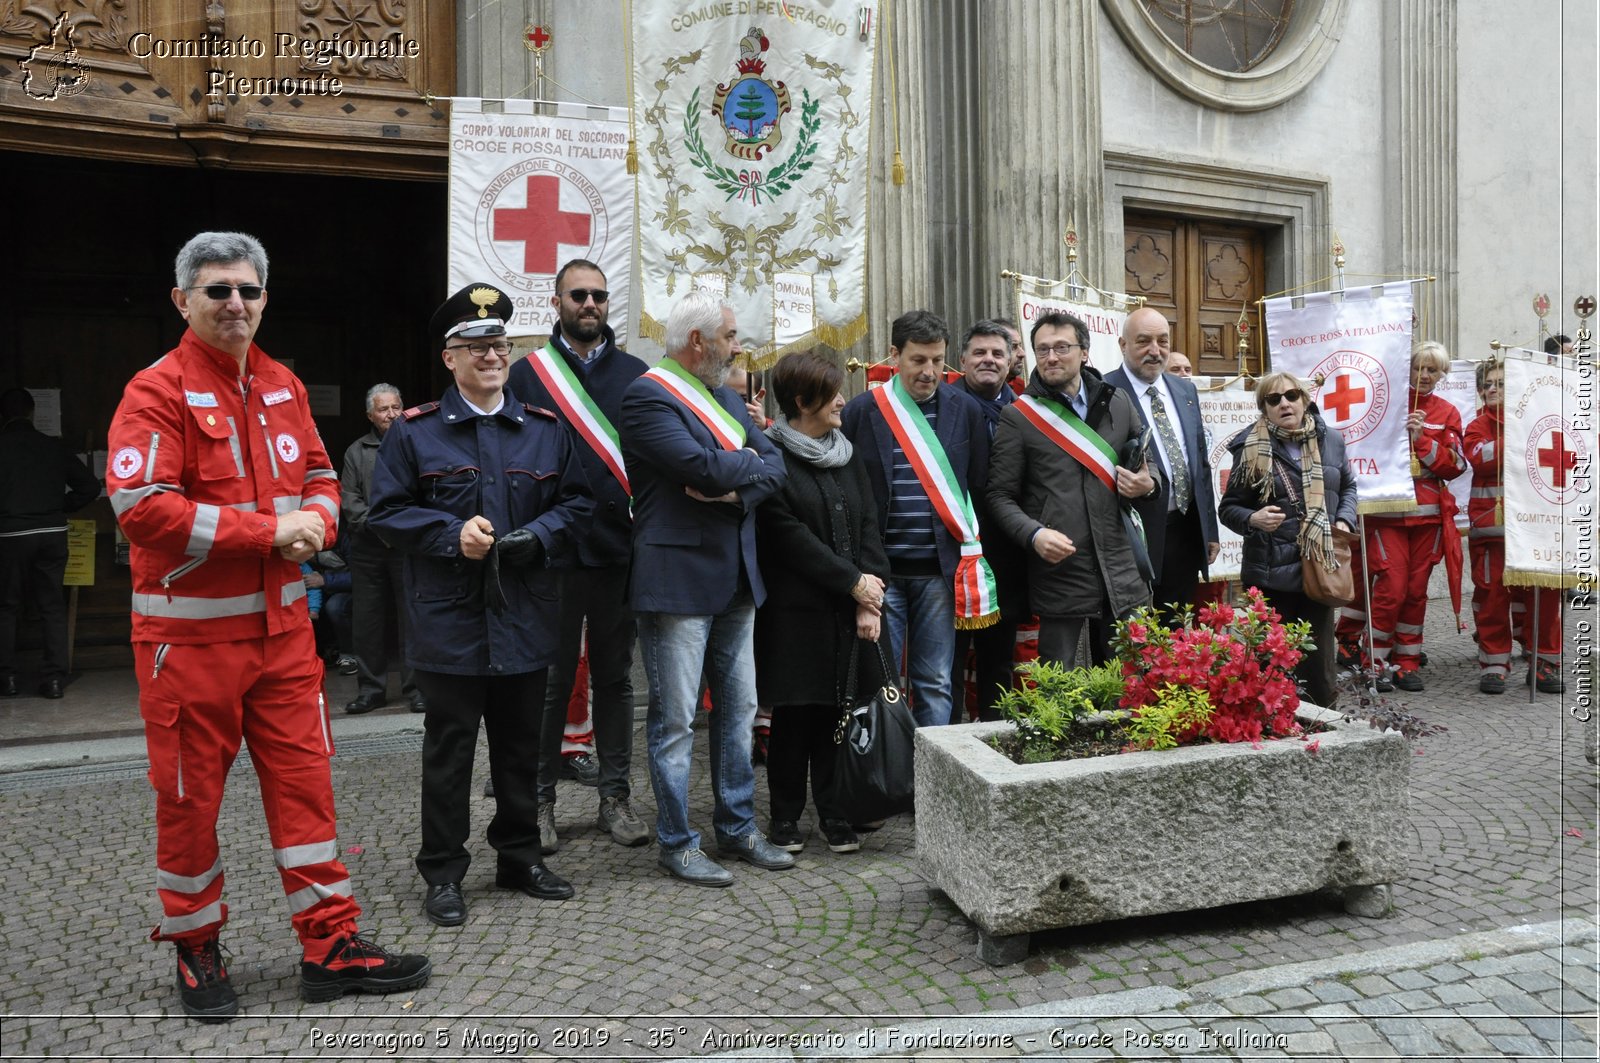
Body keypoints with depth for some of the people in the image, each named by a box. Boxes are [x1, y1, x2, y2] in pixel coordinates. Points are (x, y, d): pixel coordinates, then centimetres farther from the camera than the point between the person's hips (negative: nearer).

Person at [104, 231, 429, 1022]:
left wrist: (315, 523, -6)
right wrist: (269, 529, -19)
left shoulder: (283, 388, 10)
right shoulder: (158, 392, -9)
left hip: (282, 623, 6)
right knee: (189, 796, 8)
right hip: (189, 632, -5)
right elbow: (140, 507, -19)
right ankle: (196, 949, 28)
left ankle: (330, 946, 17)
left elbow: (320, 477, 17)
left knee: (304, 778, 7)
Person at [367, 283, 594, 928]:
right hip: (450, 622, -3)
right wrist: (453, 535, -17)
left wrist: (537, 537, -12)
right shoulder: (414, 432, -1)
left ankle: (520, 857, 30)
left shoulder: (546, 429, 7)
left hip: (525, 621, 3)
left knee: (521, 747, 14)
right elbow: (387, 512, -2)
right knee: (448, 750, 6)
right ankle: (443, 874, 20)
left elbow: (578, 503, 7)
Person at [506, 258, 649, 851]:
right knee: (551, 679, 5)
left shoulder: (635, 374, 10)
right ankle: (539, 800, 18)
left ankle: (615, 797, 19)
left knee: (615, 676, 10)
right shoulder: (527, 374, 4)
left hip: (620, 549, 2)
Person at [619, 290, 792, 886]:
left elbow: (775, 466, 7)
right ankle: (676, 843, 15)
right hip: (678, 578, -8)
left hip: (736, 578, 9)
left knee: (738, 709, 15)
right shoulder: (648, 397, -11)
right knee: (675, 720, 1)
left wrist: (738, 487, -13)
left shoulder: (726, 397, 16)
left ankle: (738, 828, 28)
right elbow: (704, 466, -25)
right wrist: (751, 462, -5)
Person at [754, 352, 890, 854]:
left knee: (838, 710, 7)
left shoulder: (847, 455, 13)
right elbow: (789, 535, -12)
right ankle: (786, 816, 17)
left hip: (849, 608, 5)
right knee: (795, 715, 3)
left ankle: (835, 814, 19)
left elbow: (867, 525, 7)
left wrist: (870, 598, -5)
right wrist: (853, 582, -11)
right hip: (795, 610, -5)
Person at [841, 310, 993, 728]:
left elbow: (980, 488, 10)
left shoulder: (966, 411, 6)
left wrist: (970, 550, 3)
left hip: (940, 570, 1)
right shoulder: (860, 411, 0)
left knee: (935, 683, 7)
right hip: (881, 569, -1)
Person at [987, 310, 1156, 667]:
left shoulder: (1117, 403, 10)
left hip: (1120, 571, 3)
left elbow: (1147, 464, 22)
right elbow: (1001, 496, -1)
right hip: (1058, 573, -3)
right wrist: (1034, 535, -18)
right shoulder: (1018, 417, -1)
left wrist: (1148, 484, -2)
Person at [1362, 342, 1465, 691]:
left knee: (1416, 589, 8)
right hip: (1388, 509, -3)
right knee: (1391, 587, -9)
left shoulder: (1447, 412, 9)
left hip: (1428, 513, 3)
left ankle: (1407, 662, 18)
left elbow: (1456, 465, 0)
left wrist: (1422, 440, -12)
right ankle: (1375, 662, 5)